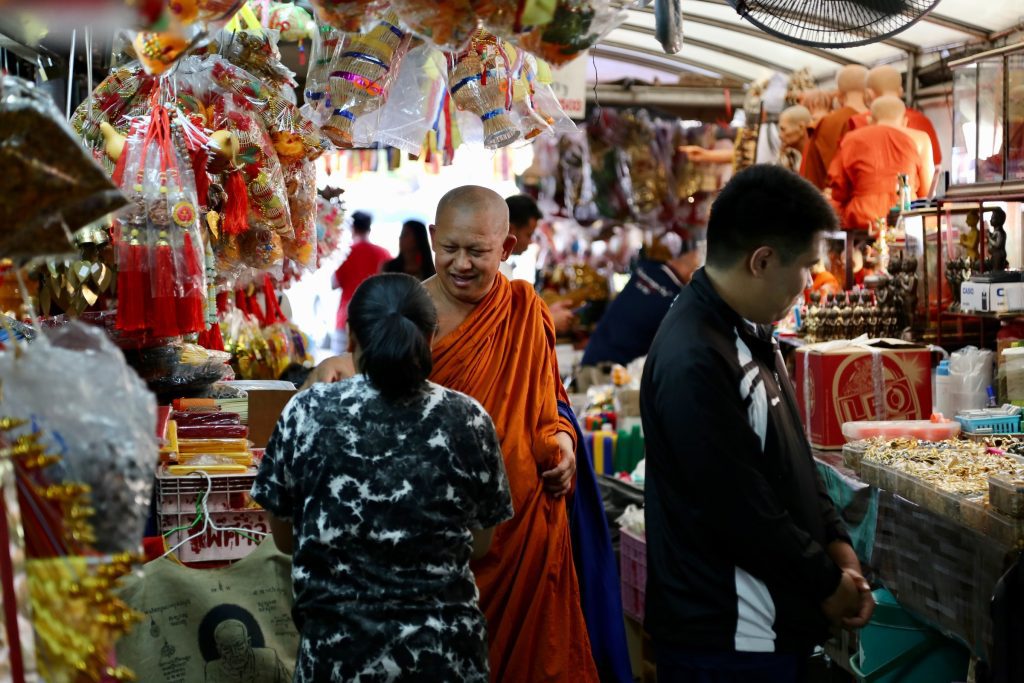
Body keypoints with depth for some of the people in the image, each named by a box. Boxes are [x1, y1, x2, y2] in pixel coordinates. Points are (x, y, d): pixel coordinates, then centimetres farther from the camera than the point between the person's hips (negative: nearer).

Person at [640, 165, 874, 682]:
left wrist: (836, 543, 4)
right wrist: (828, 584, -10)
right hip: (726, 639, -9)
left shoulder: (745, 331, 6)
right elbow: (741, 511, -24)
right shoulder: (693, 363, -26)